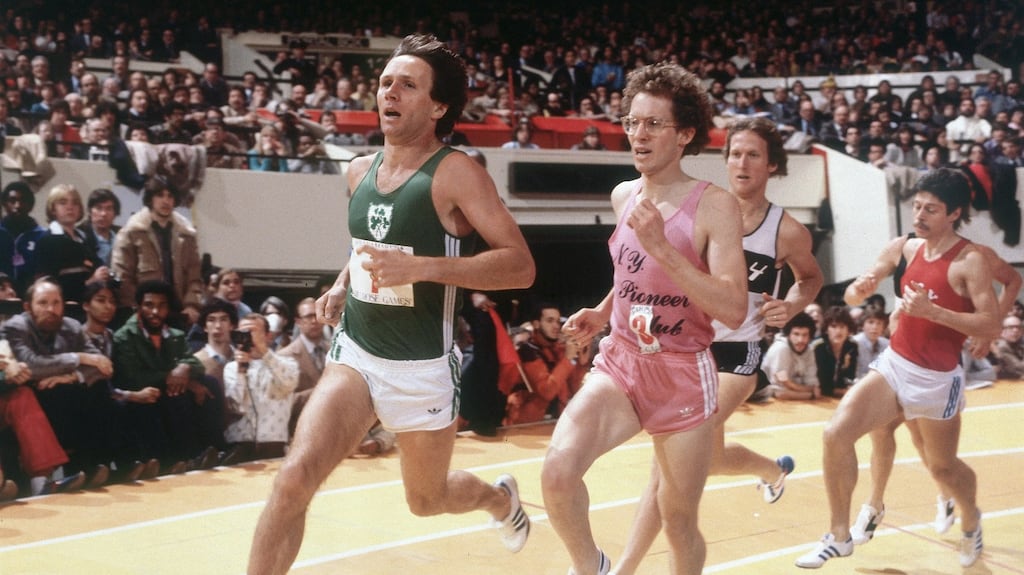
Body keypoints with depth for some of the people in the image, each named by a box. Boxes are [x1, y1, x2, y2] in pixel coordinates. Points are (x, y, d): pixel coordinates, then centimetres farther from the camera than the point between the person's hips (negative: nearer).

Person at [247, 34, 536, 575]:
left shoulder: (455, 173, -16)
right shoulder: (360, 171, 4)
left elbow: (520, 265, -23)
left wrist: (420, 268, -32)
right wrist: (343, 282, 9)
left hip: (423, 367, -4)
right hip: (354, 353, 4)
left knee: (427, 500, 16)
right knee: (294, 478, -16)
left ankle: (499, 497, 51)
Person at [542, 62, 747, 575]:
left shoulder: (714, 205, -14)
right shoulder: (623, 196, 4)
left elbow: (733, 310, -24)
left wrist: (662, 246, -29)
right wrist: (602, 312, 9)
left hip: (683, 375, -4)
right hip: (619, 363, 4)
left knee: (678, 520, 9)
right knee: (558, 467, -22)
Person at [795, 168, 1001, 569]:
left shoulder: (970, 261, -15)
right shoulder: (909, 248, 2)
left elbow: (991, 327, -21)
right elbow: (854, 297, 7)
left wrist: (932, 311, -31)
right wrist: (860, 289, -17)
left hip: (936, 378, -5)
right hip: (893, 364, 5)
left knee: (941, 467, 13)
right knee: (837, 433, -13)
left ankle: (971, 519, 48)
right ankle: (839, 536, 0)